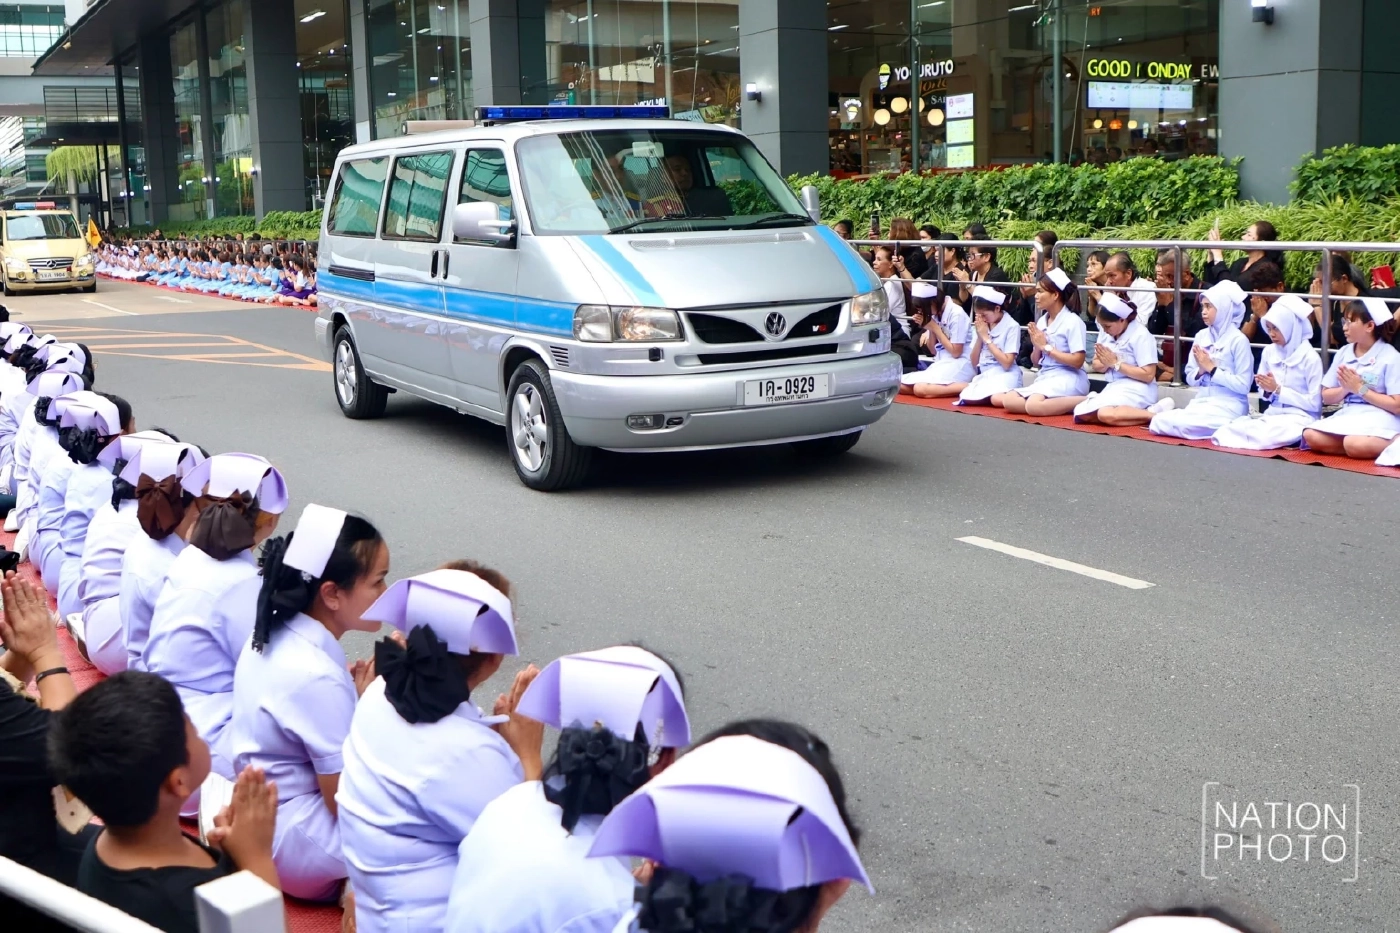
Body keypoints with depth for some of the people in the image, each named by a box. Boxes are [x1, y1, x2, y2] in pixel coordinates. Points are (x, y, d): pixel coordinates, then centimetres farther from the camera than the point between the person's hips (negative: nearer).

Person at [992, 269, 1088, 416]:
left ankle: (1086, 401, -18)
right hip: (1045, 377, 8)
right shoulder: (1042, 321, 11)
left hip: (1067, 379, -8)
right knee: (1008, 400, -13)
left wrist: (1046, 347, -12)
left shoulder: (1073, 321, -9)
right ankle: (1058, 403, -7)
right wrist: (1037, 346, -5)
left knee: (1033, 405, -32)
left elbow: (1078, 361, -16)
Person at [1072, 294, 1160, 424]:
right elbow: (1097, 366, 13)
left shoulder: (1140, 336, -13)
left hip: (1136, 390, -8)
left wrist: (1115, 363, -14)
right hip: (1114, 387, 8)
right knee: (1081, 413, -15)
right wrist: (1106, 363, -11)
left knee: (1106, 413, -34)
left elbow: (1148, 375, -17)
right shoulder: (1105, 332, 7)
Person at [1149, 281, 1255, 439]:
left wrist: (1211, 368, -11)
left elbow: (1243, 385, -12)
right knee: (1158, 422, -23)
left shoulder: (1238, 340, -8)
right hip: (1201, 401, 5)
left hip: (1227, 406, -5)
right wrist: (1201, 370, -10)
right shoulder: (1201, 336, 8)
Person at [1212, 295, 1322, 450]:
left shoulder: (1310, 357, -8)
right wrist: (1267, 390, -8)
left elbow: (1315, 404, -10)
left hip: (1300, 418, -5)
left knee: (1265, 436, -35)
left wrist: (1278, 390, -13)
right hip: (1272, 414, 5)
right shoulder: (1269, 352, 8)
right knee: (1235, 426, -25)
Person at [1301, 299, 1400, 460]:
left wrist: (1360, 388, -10)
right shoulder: (1343, 353, 11)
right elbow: (1326, 397, 14)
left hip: (1379, 419, -5)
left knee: (1355, 445, -38)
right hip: (1348, 416, 5)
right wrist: (1346, 389, -8)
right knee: (1311, 436, -24)